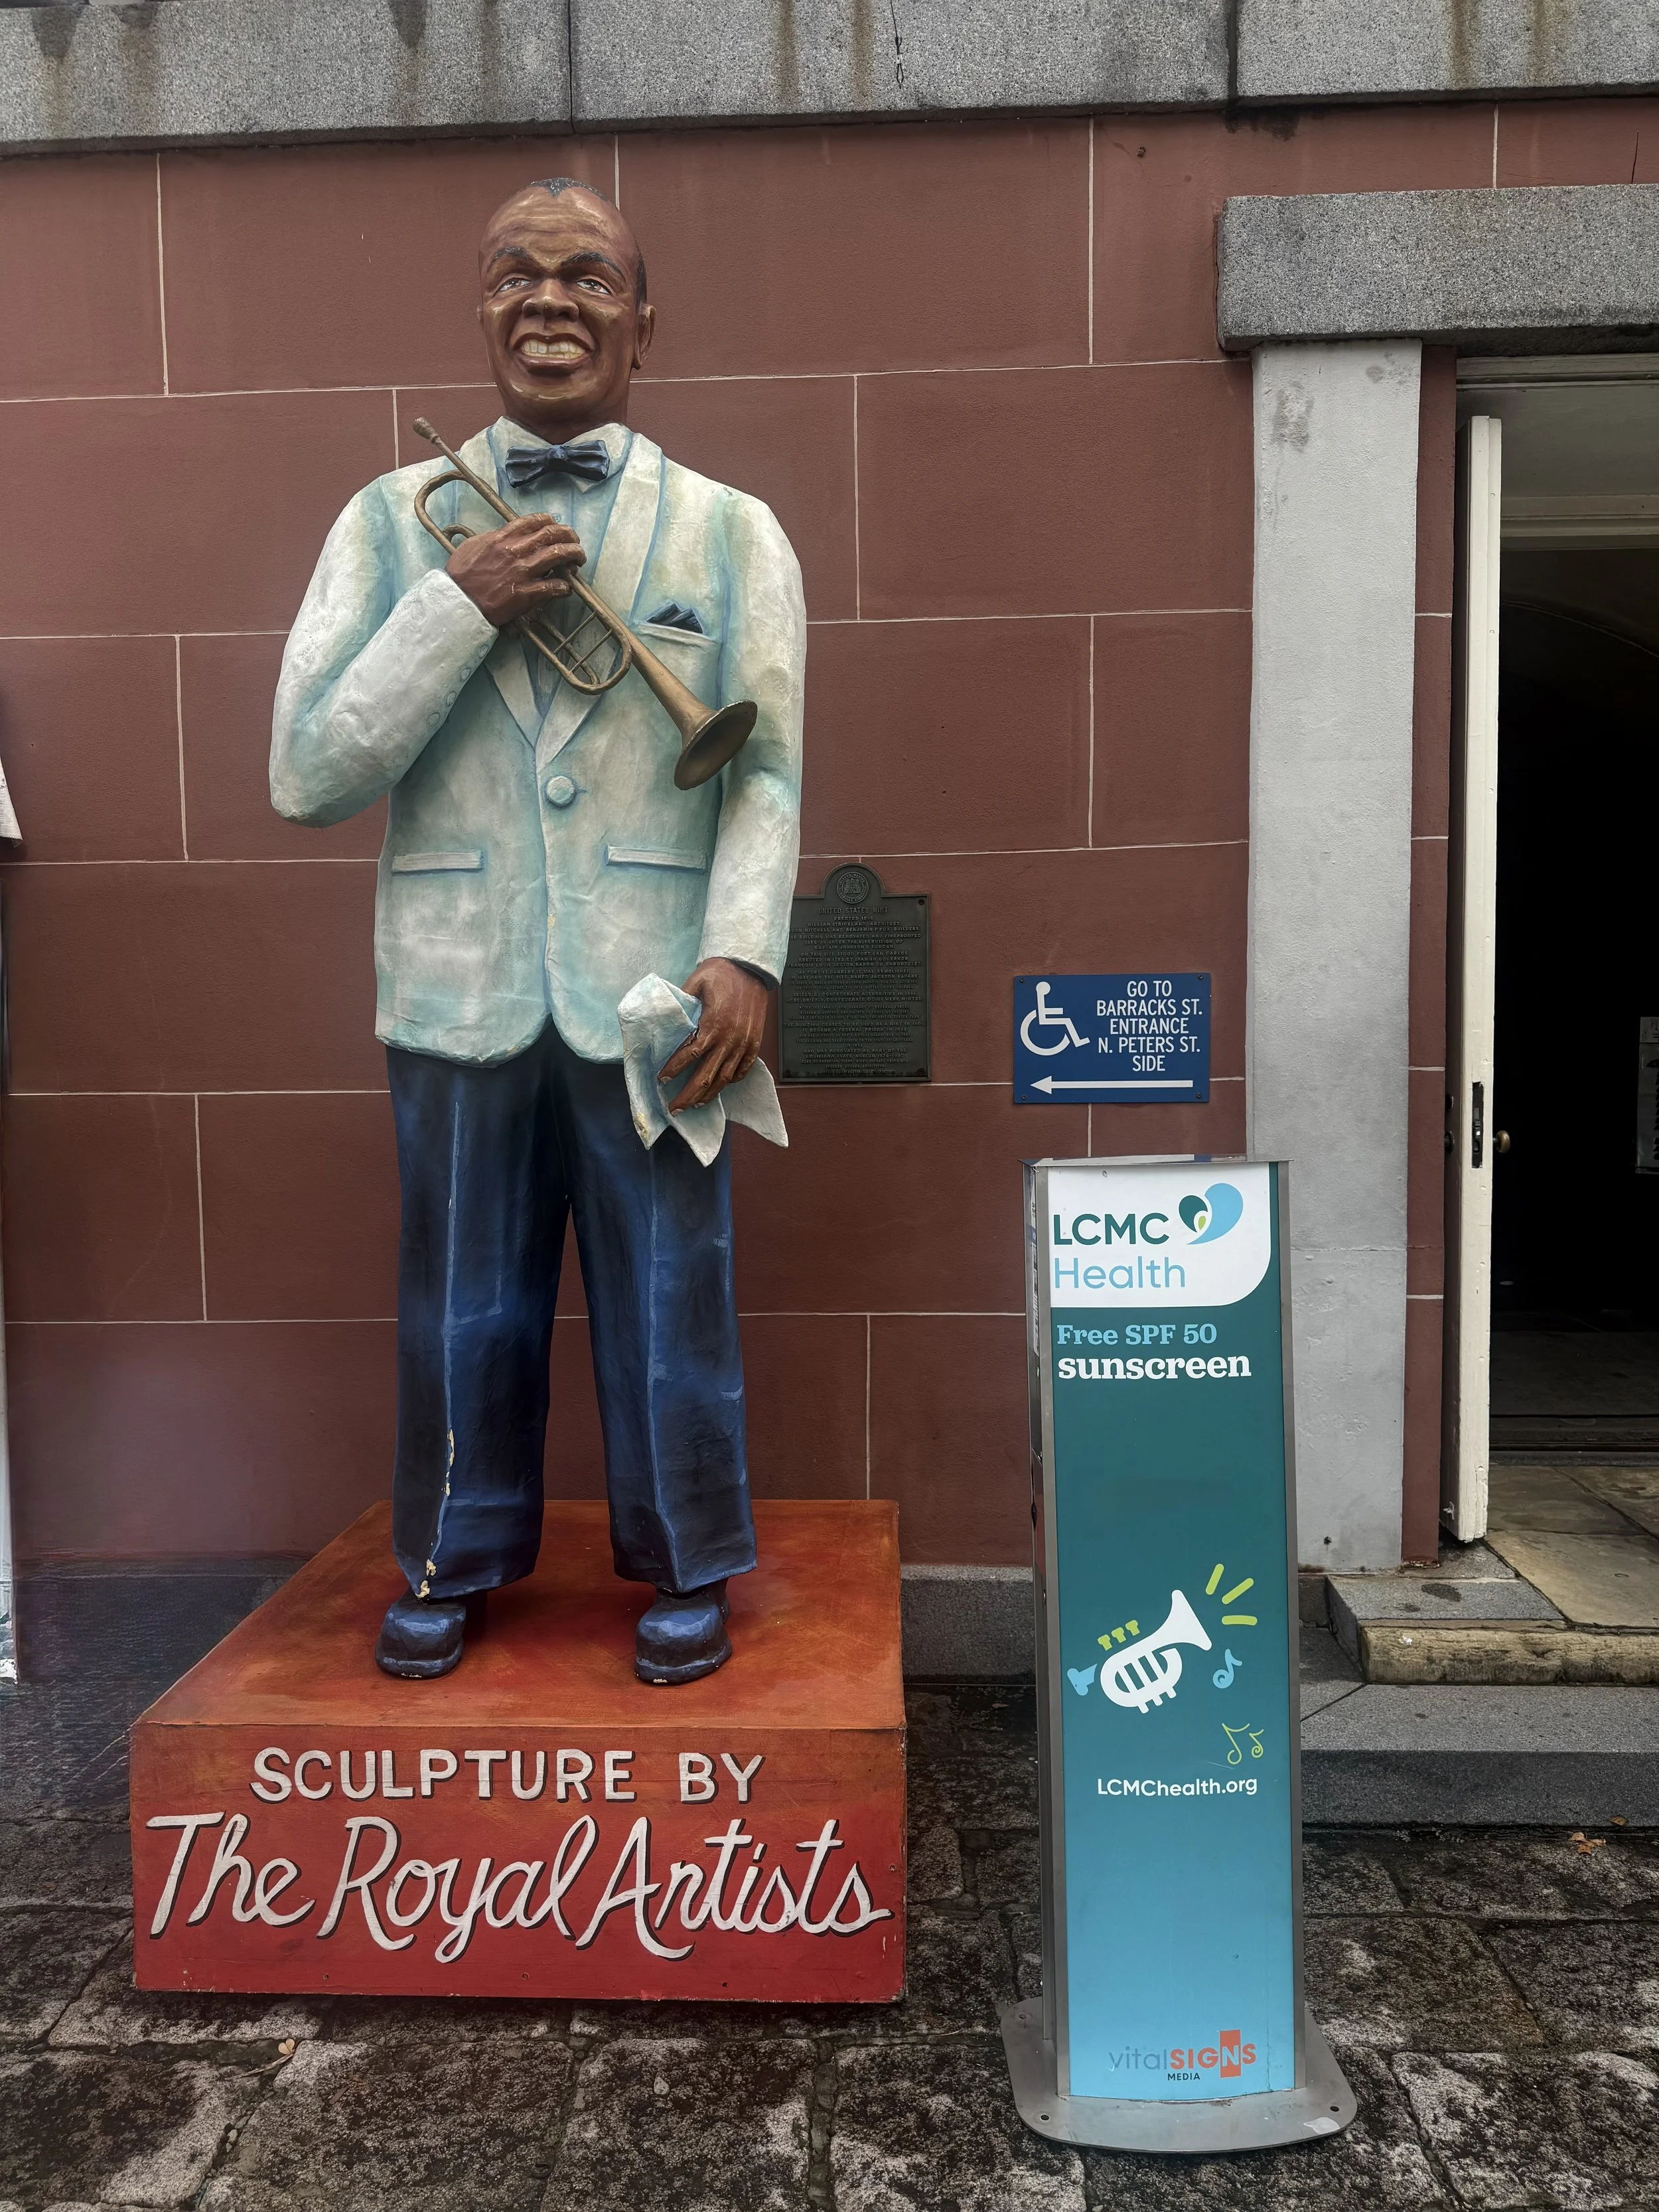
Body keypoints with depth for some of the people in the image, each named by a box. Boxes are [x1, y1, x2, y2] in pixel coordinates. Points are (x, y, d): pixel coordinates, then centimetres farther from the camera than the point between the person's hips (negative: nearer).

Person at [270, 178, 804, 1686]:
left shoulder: (730, 533, 5)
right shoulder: (398, 521, 6)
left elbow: (768, 773, 0)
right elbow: (306, 774, -1)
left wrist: (744, 953, -14)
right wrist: (463, 608, -10)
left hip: (652, 991, -1)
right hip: (459, 985, 1)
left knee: (670, 1293, 8)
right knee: (465, 1297, 13)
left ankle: (685, 1572, 29)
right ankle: (455, 1563, 34)